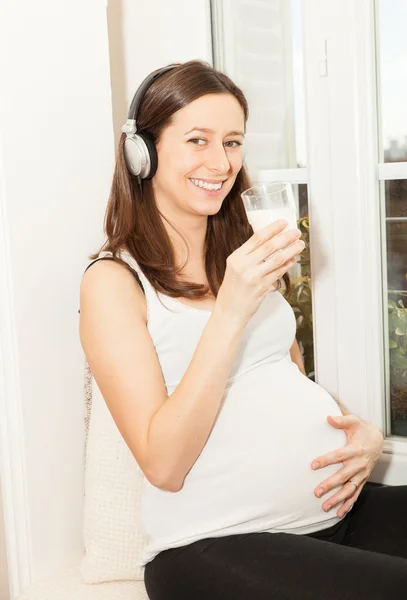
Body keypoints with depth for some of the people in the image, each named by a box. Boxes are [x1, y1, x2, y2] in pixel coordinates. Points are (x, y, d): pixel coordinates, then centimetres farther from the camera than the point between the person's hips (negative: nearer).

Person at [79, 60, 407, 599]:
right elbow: (164, 465, -12)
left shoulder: (245, 256, 16)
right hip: (215, 544, -6)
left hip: (340, 508, 7)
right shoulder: (113, 281, -4)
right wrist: (231, 311, -19)